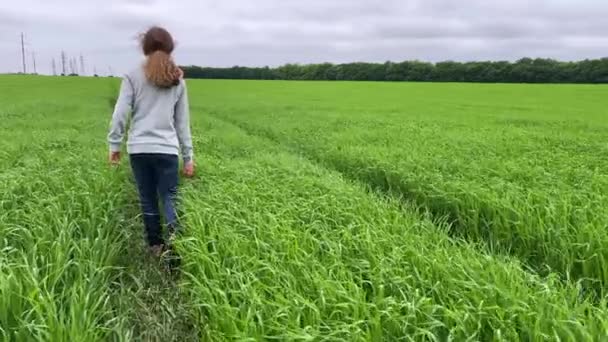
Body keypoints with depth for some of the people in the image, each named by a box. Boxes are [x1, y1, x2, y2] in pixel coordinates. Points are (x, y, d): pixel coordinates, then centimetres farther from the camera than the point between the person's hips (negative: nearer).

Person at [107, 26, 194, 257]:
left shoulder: (133, 76, 2)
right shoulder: (178, 80, 7)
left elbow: (120, 114, -4)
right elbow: (183, 121, 9)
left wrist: (114, 145, 6)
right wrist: (188, 156, 12)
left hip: (139, 149, 0)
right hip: (167, 149, 0)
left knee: (148, 201, 11)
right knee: (169, 200, 5)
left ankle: (156, 246, 22)